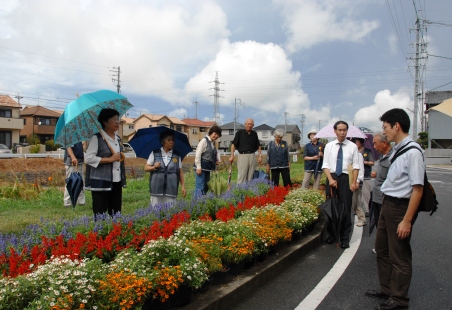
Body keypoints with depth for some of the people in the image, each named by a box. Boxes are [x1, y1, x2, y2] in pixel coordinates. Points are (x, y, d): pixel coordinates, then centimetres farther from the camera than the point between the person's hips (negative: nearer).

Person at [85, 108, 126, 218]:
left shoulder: (118, 139, 14)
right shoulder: (97, 138, -8)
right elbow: (88, 158, -15)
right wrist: (109, 159, -17)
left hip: (117, 182, 7)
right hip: (101, 182, -7)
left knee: (116, 213, 10)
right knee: (100, 214, -2)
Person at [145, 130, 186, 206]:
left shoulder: (177, 155, 8)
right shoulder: (154, 153, 5)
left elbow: (180, 172, 9)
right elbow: (146, 168, 9)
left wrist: (183, 186, 3)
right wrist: (154, 167, -11)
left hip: (171, 189, 1)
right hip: (157, 188, -1)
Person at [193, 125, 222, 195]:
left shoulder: (213, 143, 15)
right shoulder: (204, 141, -9)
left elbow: (216, 152, 33)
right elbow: (198, 154, -15)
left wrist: (218, 159, 12)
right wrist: (198, 167, -19)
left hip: (208, 168, 9)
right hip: (202, 168, -9)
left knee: (205, 187, 14)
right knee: (200, 187, -11)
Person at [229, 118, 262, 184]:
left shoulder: (254, 134, 13)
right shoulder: (240, 132, 2)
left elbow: (258, 146, 19)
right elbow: (234, 144, -2)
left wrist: (260, 155, 6)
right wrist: (232, 156, -11)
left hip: (252, 156, 4)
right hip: (242, 155, -4)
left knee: (250, 177, 6)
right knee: (241, 176, -8)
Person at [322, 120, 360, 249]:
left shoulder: (352, 146, -1)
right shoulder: (329, 146, 4)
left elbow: (356, 166, -1)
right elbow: (325, 165, 2)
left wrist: (354, 182, -9)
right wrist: (330, 179, -11)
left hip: (346, 178, -2)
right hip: (331, 178, 2)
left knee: (346, 208, 1)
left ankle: (345, 237, 12)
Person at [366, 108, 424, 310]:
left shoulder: (412, 152, -22)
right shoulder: (397, 149, 6)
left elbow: (417, 189, -23)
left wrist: (407, 220, -21)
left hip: (401, 207, -9)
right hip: (387, 203, 9)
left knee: (399, 256, 8)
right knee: (382, 249, 22)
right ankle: (386, 289, 41)